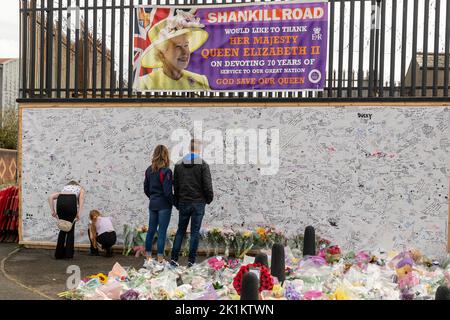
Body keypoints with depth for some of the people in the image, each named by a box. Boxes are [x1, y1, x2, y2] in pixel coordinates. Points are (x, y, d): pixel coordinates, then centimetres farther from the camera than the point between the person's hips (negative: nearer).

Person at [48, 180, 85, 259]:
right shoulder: (80, 188, 33)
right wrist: (78, 213, 0)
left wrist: (53, 210, 17)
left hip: (60, 201, 3)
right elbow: (81, 198, 7)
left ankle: (59, 254, 24)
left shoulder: (65, 187, 40)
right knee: (71, 229, 14)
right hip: (71, 201, -3)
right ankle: (68, 254, 14)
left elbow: (50, 197, 22)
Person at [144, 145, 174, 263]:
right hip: (164, 205, -6)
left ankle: (148, 256, 22)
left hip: (152, 204, 6)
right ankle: (160, 258, 5)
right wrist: (175, 203, -3)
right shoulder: (166, 171, -16)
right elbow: (168, 192, -17)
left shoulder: (149, 170, 5)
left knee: (151, 230, 14)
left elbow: (146, 188, 12)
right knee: (162, 231, 0)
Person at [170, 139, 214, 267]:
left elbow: (175, 186, 9)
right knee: (195, 232, 3)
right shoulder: (203, 164, -8)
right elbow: (207, 185, -10)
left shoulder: (179, 164, 6)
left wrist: (177, 202, 16)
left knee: (180, 230, 13)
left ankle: (174, 258, 13)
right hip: (198, 203, -4)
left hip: (183, 203, 4)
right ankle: (191, 261, 6)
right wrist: (209, 199, 6)